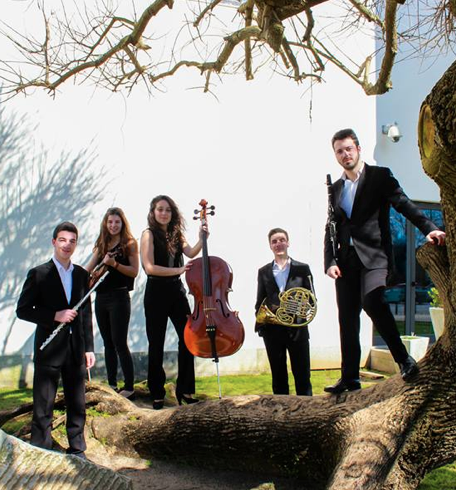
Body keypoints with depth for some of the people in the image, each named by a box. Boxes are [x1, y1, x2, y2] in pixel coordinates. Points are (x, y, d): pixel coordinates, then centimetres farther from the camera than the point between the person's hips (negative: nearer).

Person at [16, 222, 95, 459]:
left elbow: (86, 314, 12)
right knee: (43, 406, 3)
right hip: (49, 349, -4)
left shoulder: (82, 275, 9)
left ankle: (77, 451, 25)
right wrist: (55, 316, -16)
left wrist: (88, 348, 9)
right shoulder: (39, 274, -4)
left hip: (76, 348, 4)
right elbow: (23, 310, -5)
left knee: (77, 404, 12)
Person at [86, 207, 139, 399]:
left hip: (119, 297, -6)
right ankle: (111, 384, 19)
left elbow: (134, 271, -9)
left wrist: (114, 263, -21)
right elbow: (87, 270, 7)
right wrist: (103, 263, -13)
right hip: (101, 297, 6)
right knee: (108, 343, 11)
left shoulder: (129, 243, -1)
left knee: (120, 343, -8)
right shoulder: (101, 245, 13)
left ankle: (129, 387, -2)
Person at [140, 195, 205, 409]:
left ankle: (184, 390, 16)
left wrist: (202, 239, -23)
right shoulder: (149, 234, -6)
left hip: (177, 291, 5)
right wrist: (178, 270, -17)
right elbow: (149, 267, -16)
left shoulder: (176, 234, 11)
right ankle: (157, 394, 15)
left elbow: (190, 253, -6)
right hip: (156, 293, -5)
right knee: (156, 344, 3)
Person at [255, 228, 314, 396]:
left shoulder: (302, 269, 5)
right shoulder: (264, 272, 10)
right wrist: (260, 324, -4)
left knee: (302, 376, 2)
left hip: (297, 329, -2)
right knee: (278, 377, 8)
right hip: (273, 330, 2)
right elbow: (260, 302, 10)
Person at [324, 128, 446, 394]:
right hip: (346, 259, 5)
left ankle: (404, 359, -16)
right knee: (348, 319, 5)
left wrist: (430, 229, -22)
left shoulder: (380, 175, 4)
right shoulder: (336, 188, 18)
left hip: (373, 254, -5)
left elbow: (405, 205, -7)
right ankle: (350, 377, 14)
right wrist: (330, 261, 3)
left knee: (372, 299, -29)